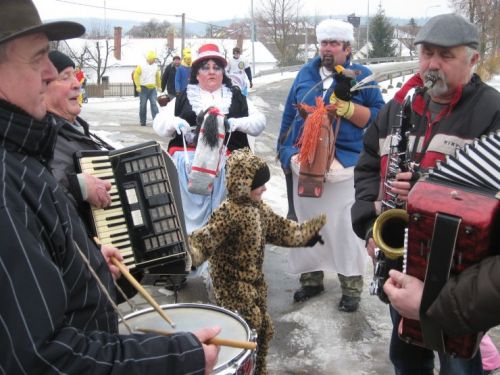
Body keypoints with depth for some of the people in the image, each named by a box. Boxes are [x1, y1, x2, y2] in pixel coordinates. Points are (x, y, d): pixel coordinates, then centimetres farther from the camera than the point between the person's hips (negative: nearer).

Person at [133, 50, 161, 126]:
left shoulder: (156, 66, 11)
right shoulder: (141, 66, -4)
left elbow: (157, 77, 20)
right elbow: (136, 76, -5)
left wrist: (159, 86, 18)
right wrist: (138, 86, -11)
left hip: (152, 88, 3)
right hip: (144, 88, -3)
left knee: (154, 104, -9)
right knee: (143, 105, 3)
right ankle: (142, 122, 11)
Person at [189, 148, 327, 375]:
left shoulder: (258, 208, 4)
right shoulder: (227, 213, -24)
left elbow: (280, 230, 17)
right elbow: (206, 238, -32)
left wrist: (310, 231, 21)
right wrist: (190, 253, -52)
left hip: (255, 280, 9)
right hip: (233, 282, -8)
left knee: (263, 327, 17)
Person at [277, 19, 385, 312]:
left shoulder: (361, 76, 2)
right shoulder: (306, 74, 12)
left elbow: (379, 117, -4)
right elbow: (289, 114, 15)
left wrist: (347, 108, -17)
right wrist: (284, 151, 11)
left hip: (344, 165, -4)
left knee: (345, 228, 0)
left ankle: (352, 287, 14)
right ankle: (311, 278, 28)